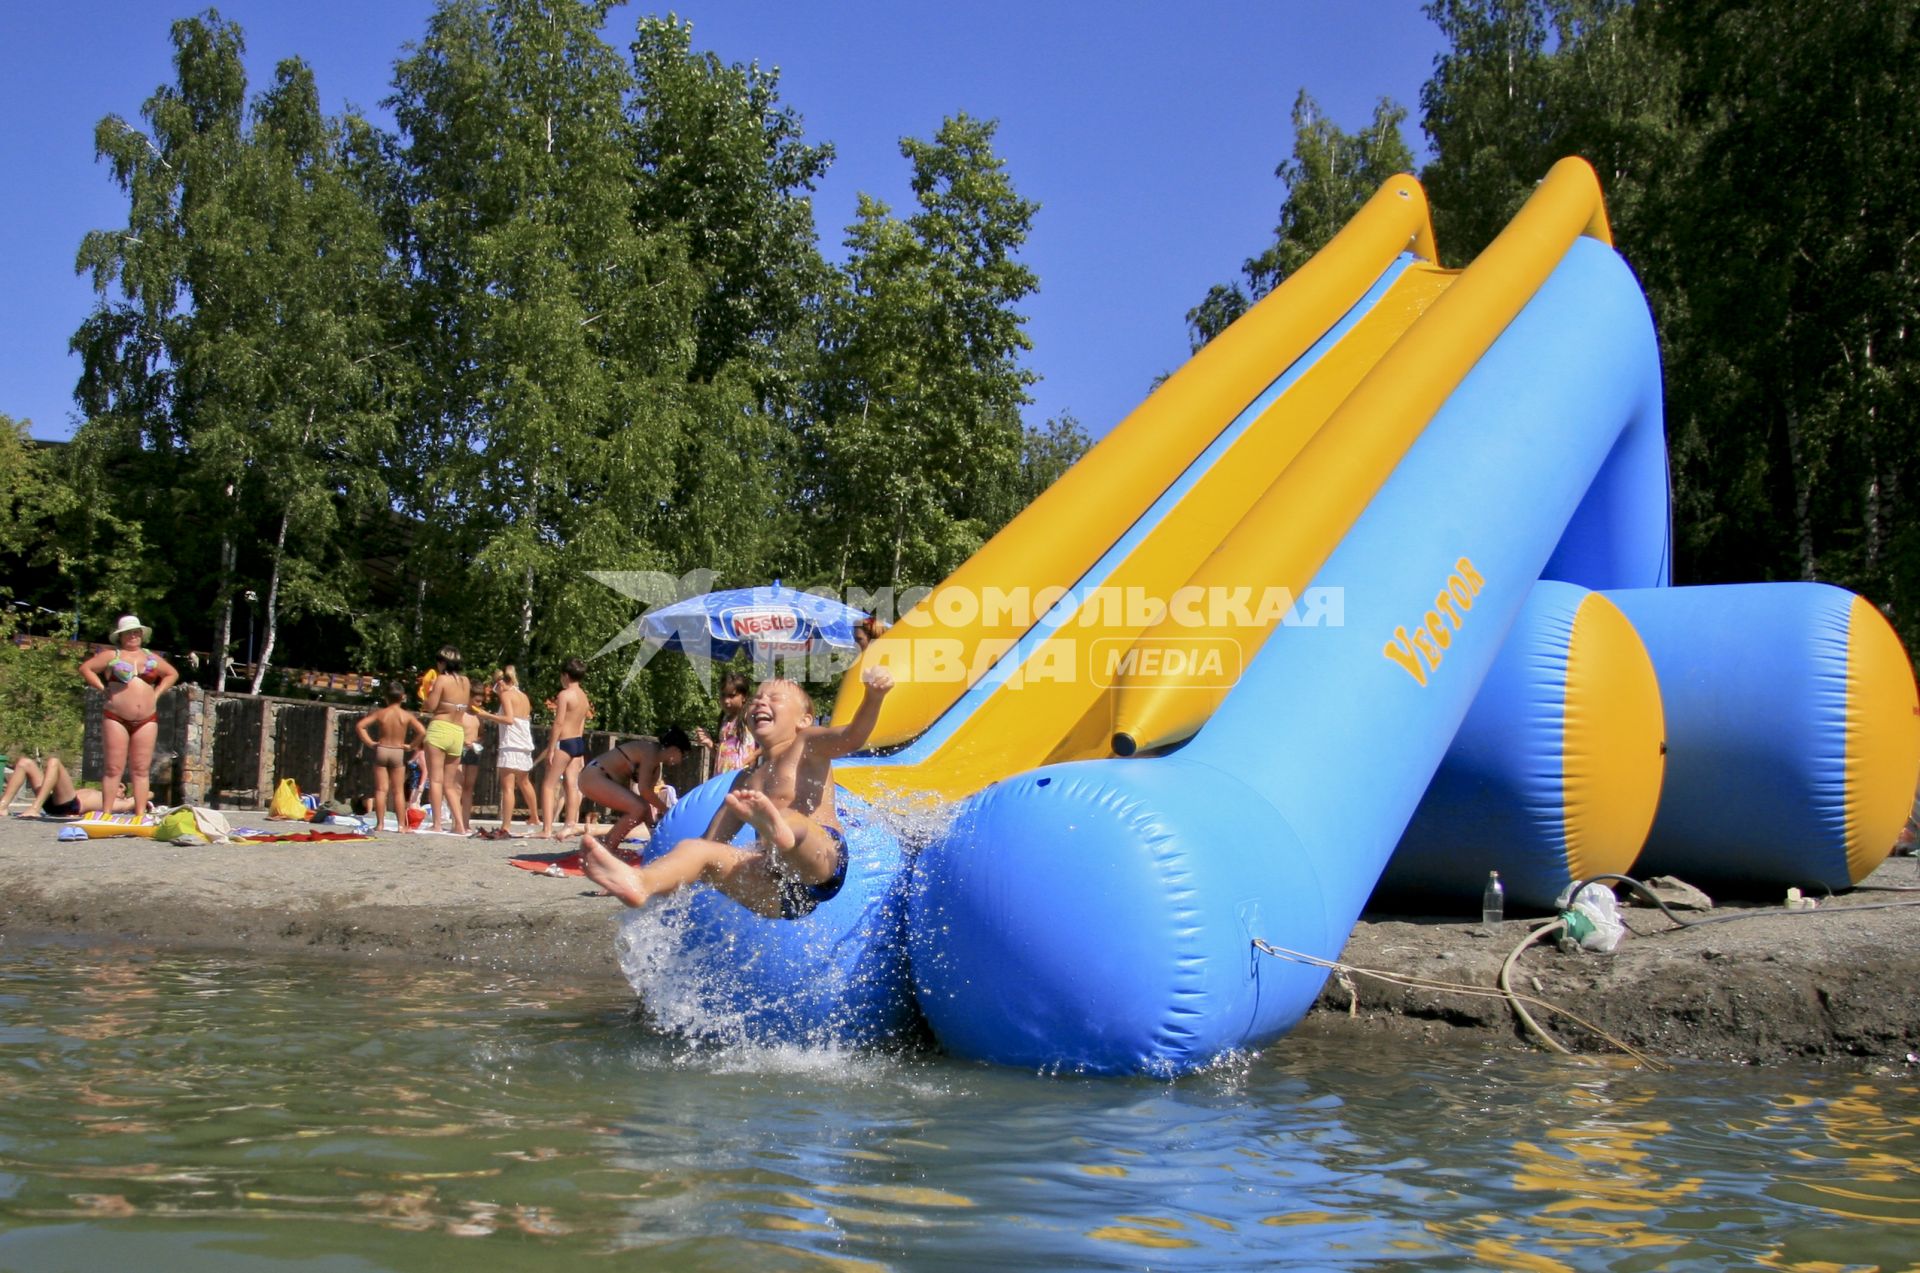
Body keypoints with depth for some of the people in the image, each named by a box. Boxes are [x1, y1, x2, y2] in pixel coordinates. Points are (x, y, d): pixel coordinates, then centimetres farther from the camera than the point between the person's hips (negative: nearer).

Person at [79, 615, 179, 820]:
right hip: (116, 718, -3)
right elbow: (85, 668, 3)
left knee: (141, 770, 1)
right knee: (114, 768, -4)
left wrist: (156, 694, 12)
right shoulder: (112, 655, 6)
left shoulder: (151, 657, 16)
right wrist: (104, 689, -3)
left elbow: (172, 674, 25)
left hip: (147, 720, 3)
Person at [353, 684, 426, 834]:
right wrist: (410, 745, -2)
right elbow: (422, 732, -15)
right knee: (398, 791, 5)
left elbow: (359, 726, -8)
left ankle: (380, 823, 2)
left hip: (381, 751, 1)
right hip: (398, 753, -1)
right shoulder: (407, 716, -5)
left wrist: (369, 742, -1)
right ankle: (402, 825, 3)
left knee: (381, 790, 5)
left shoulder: (380, 713, -2)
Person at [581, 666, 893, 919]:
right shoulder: (746, 780, 29)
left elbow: (852, 736, -10)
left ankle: (776, 828, -75)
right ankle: (640, 882, -45)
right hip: (778, 894, 6)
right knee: (695, 849, -13)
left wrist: (874, 697, -30)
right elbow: (713, 840, 28)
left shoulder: (806, 744, 11)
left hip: (822, 862, -6)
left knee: (791, 822, -36)